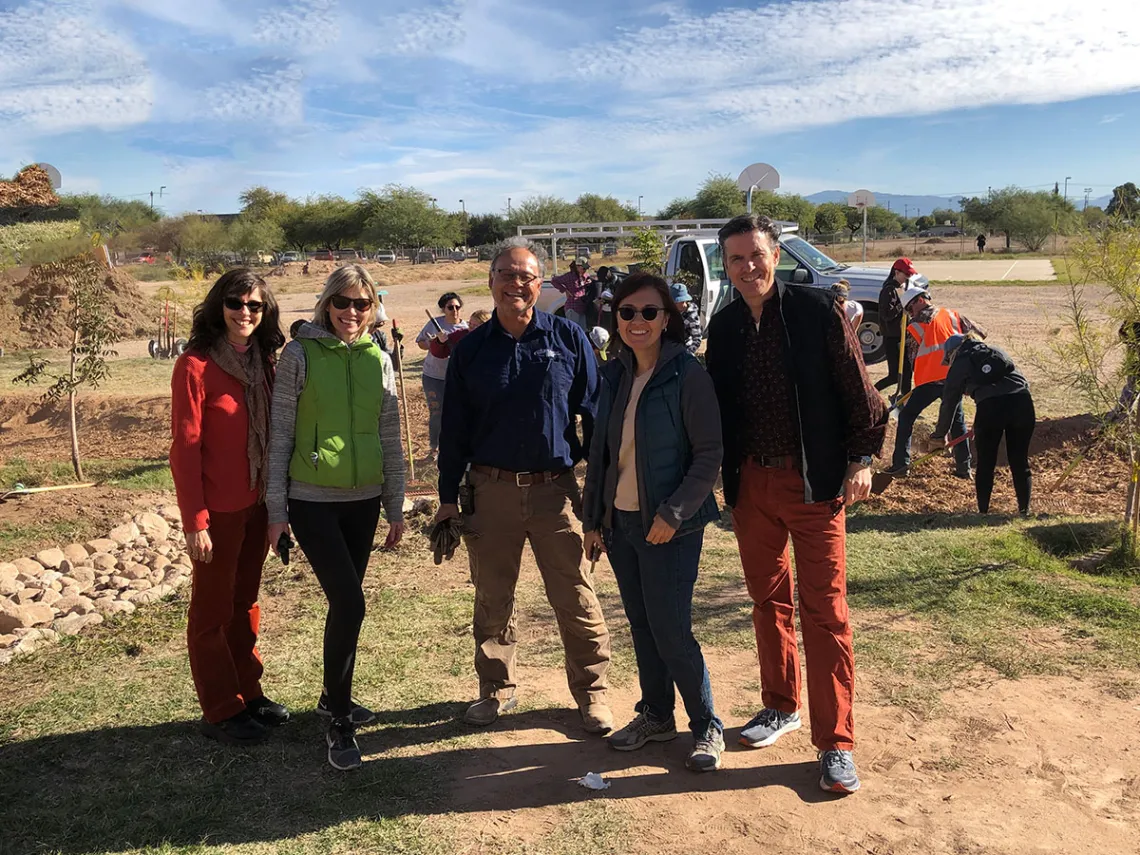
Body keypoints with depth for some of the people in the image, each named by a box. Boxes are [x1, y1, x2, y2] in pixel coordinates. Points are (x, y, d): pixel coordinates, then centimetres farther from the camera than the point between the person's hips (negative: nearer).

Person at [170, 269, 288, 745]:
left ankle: (248, 694, 32)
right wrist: (194, 521, -16)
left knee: (245, 602, 18)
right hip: (219, 509, -6)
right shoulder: (196, 366, -14)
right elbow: (185, 449, -14)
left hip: (258, 504, 6)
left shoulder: (263, 361, 5)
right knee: (212, 609, 8)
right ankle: (221, 712, 21)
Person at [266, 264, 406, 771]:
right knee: (349, 603, -11)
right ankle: (339, 723, 5)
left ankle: (334, 698, 34)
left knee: (344, 601, 14)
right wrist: (277, 509, -5)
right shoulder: (299, 355, -6)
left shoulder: (378, 360, 5)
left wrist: (395, 507, 9)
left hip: (363, 500, 4)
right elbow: (281, 435, -4)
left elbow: (390, 438, 9)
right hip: (313, 500, -4)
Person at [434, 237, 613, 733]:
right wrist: (448, 497, 7)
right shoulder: (471, 349, 5)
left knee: (577, 600, 3)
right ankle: (497, 689, 32)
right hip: (491, 491, 2)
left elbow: (594, 414, 2)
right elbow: (454, 428, 9)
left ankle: (592, 694, 21)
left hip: (555, 488, -2)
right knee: (492, 600, 13)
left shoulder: (568, 338, 0)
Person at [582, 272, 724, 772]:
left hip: (668, 525, -6)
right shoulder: (615, 375, 6)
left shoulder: (687, 375, -12)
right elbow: (600, 450, 11)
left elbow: (709, 455, -12)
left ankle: (706, 726, 17)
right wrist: (593, 518, 9)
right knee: (641, 625, 15)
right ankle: (656, 715, 32)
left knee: (671, 631, -3)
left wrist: (674, 513, -19)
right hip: (619, 521, 6)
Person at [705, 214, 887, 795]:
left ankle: (836, 742, 10)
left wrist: (861, 457, -7)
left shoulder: (816, 311, -6)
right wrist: (726, 478, 8)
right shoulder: (723, 327, 7)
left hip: (814, 483, -4)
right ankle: (781, 707, 33)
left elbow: (856, 388, -3)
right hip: (750, 484, 5)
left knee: (825, 611, -1)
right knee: (768, 600, 15)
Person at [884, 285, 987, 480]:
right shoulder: (952, 315, 11)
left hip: (930, 379, -4)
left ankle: (901, 464, -2)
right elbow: (979, 334, 15)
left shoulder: (915, 326, 1)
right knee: (957, 421, 17)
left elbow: (910, 358, 6)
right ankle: (964, 467, 16)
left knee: (906, 417, 6)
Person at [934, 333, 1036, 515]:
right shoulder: (997, 351, 28)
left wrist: (939, 435, 29)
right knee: (1020, 462, 14)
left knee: (985, 463, 10)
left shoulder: (959, 365, 14)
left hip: (990, 406, -4)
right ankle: (1024, 510, 15)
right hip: (1022, 401, 4)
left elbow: (949, 402, 18)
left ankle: (983, 511, 12)